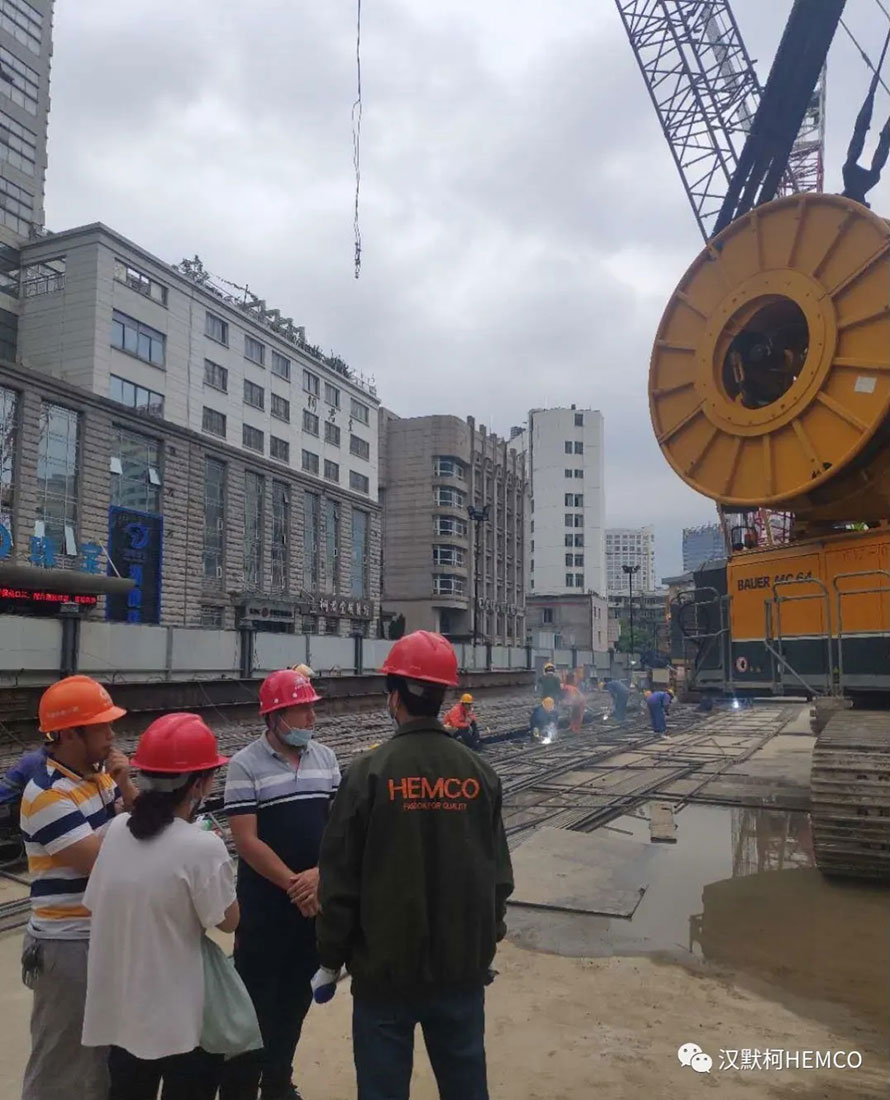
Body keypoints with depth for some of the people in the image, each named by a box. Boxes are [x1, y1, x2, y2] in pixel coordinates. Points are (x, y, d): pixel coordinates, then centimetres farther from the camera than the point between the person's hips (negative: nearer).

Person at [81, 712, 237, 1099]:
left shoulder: (117, 829, -7)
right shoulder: (202, 846, -26)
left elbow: (94, 905, 5)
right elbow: (228, 921, -12)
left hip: (119, 1007, 6)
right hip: (178, 1016, -5)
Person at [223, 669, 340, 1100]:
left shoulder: (325, 759, 2)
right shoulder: (245, 765, -12)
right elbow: (246, 840, -15)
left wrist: (318, 875, -13)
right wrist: (292, 883, -16)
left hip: (315, 899, 5)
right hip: (265, 903, -5)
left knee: (296, 996, 17)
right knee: (255, 999, 4)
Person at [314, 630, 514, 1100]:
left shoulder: (369, 772, -15)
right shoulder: (478, 772, -4)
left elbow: (340, 879, -11)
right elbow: (498, 873, 4)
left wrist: (329, 960, 1)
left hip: (386, 967, -3)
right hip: (462, 965, 4)